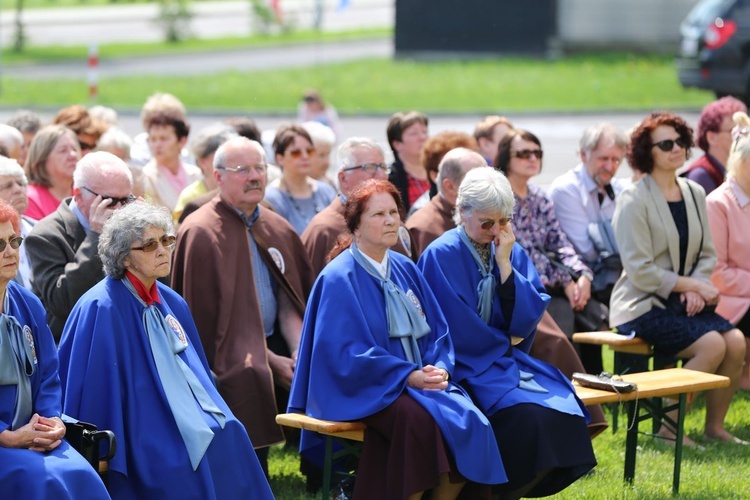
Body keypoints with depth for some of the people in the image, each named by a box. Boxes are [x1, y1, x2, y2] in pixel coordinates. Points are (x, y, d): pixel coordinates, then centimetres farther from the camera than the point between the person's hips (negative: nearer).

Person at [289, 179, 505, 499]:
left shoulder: (405, 269, 13)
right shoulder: (339, 278, -7)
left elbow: (437, 330, 14)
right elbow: (345, 352, -14)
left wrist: (439, 368, -8)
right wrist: (408, 375, -21)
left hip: (418, 381, 6)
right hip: (364, 389, -6)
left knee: (468, 419, -20)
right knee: (419, 419, -35)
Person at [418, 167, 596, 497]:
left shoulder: (512, 253, 9)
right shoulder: (442, 256, -10)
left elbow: (526, 320, -2)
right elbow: (458, 331, -14)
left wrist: (504, 265, -10)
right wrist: (505, 341, -1)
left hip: (508, 359, 6)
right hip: (466, 366, -6)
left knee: (564, 410, -18)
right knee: (527, 417, -29)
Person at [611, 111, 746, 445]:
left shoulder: (694, 194, 10)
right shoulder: (634, 201, -11)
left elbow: (707, 255, 12)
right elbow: (640, 271, -16)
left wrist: (695, 288, -8)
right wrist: (692, 285, -15)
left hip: (681, 301, 7)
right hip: (642, 305, -7)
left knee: (735, 342, -16)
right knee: (712, 345, -25)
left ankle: (715, 426, -1)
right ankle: (670, 427, -14)